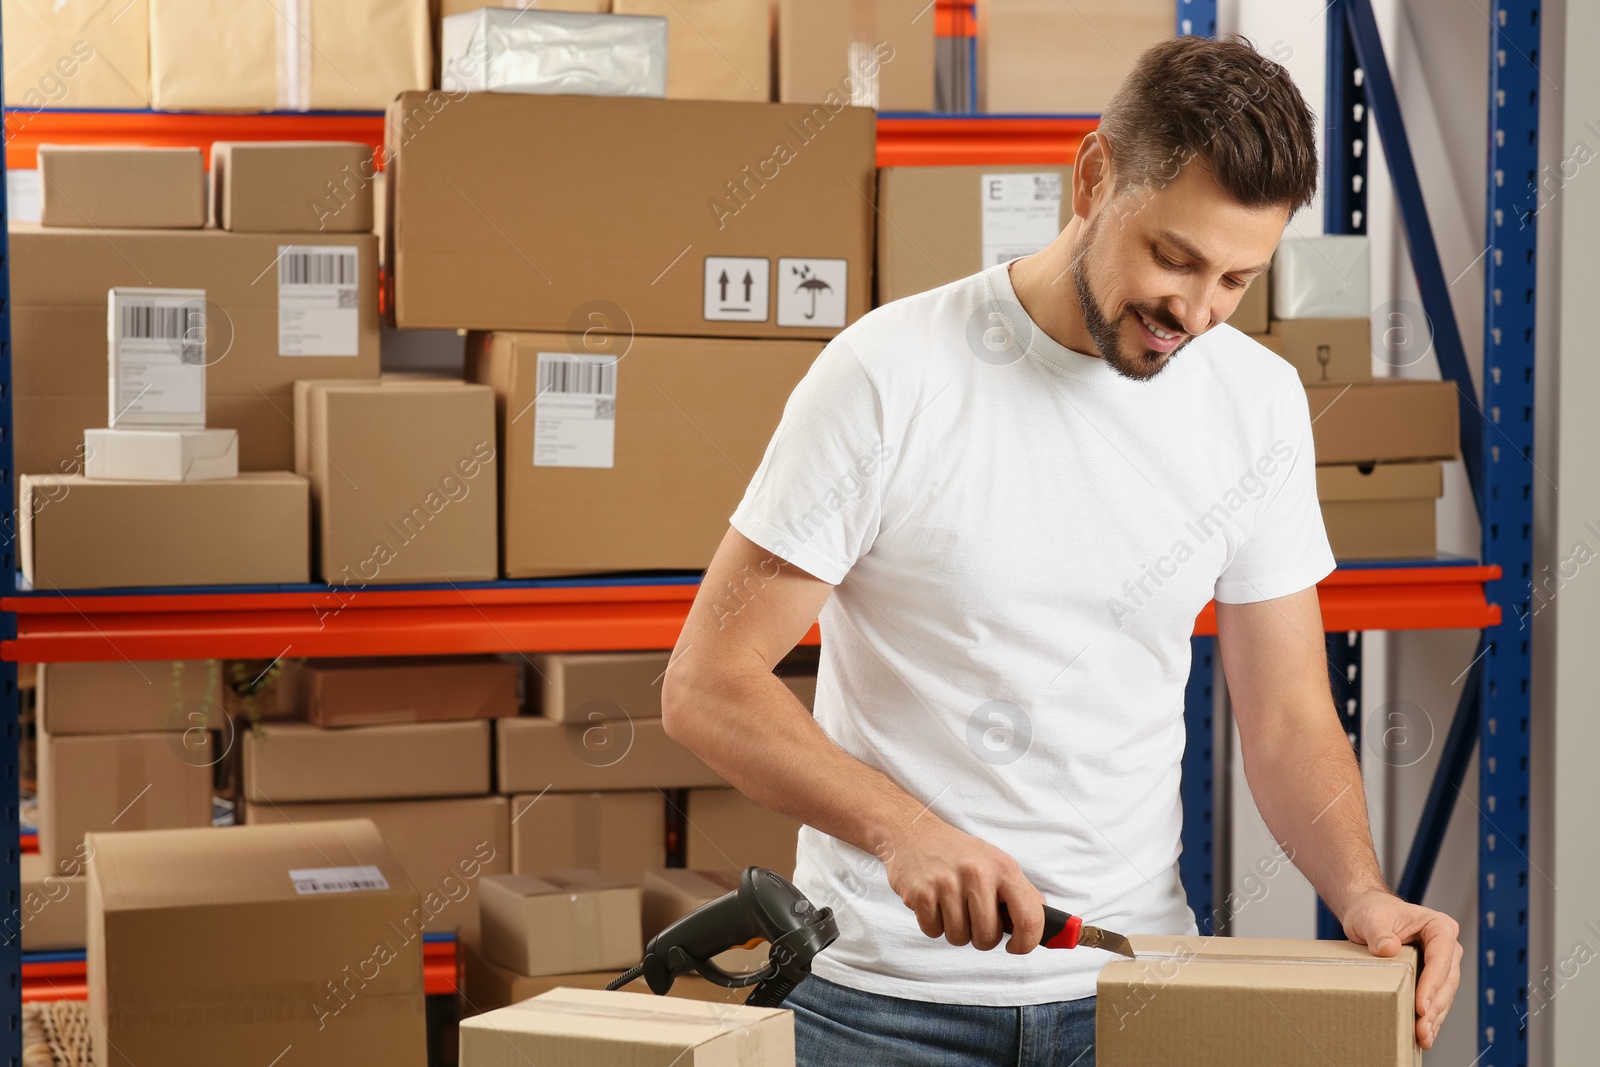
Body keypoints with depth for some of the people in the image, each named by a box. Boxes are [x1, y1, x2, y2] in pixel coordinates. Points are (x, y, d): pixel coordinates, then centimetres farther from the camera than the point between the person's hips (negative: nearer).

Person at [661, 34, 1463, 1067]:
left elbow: (1288, 720, 3)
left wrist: (1364, 892, -16)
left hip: (1133, 982, 4)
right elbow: (708, 685, -14)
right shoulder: (891, 373, -14)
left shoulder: (1260, 401, -1)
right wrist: (904, 830, -27)